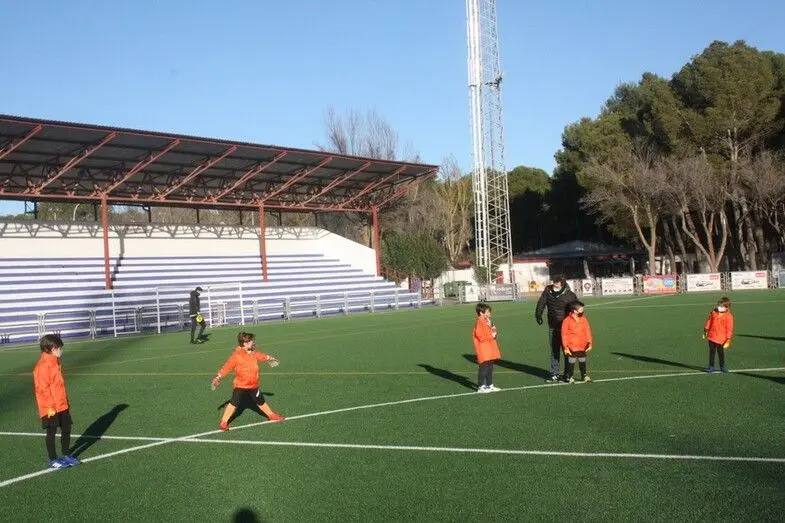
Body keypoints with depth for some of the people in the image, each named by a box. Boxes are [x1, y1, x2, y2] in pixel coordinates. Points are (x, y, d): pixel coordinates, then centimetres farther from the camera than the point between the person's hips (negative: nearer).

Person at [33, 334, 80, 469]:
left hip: (62, 406, 8)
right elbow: (43, 388, -19)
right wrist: (50, 407, -19)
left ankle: (66, 455, 25)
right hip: (50, 409, -8)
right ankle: (53, 460, 12)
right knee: (51, 433, 2)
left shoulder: (55, 363, 12)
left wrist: (66, 401, 20)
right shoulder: (42, 366, -17)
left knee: (66, 429, 12)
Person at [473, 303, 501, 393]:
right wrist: (491, 336, -16)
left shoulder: (487, 321, 14)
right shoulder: (479, 322, -15)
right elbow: (480, 336, -22)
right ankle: (481, 387, 0)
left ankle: (490, 385, 22)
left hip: (489, 350, 10)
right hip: (483, 351, -10)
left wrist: (493, 330, 6)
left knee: (490, 368, 13)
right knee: (483, 367, -6)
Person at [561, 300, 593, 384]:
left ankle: (584, 375, 29)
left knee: (583, 361, 14)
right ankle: (569, 377, 17)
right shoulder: (567, 321, -11)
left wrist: (589, 343, -1)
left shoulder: (584, 319, 3)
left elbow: (588, 332, 6)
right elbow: (564, 335, -9)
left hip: (582, 347, 4)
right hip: (572, 347, -4)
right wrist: (565, 347, -10)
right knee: (571, 362, 5)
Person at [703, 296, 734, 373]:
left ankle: (722, 366, 25)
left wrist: (728, 340, -9)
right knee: (711, 352, 8)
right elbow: (709, 321, 11)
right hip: (712, 336, 3)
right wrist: (705, 331, 14)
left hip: (721, 339, -3)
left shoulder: (728, 316, -10)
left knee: (721, 352, 9)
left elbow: (729, 329, -8)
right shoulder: (714, 312, 0)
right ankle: (711, 366, 17)